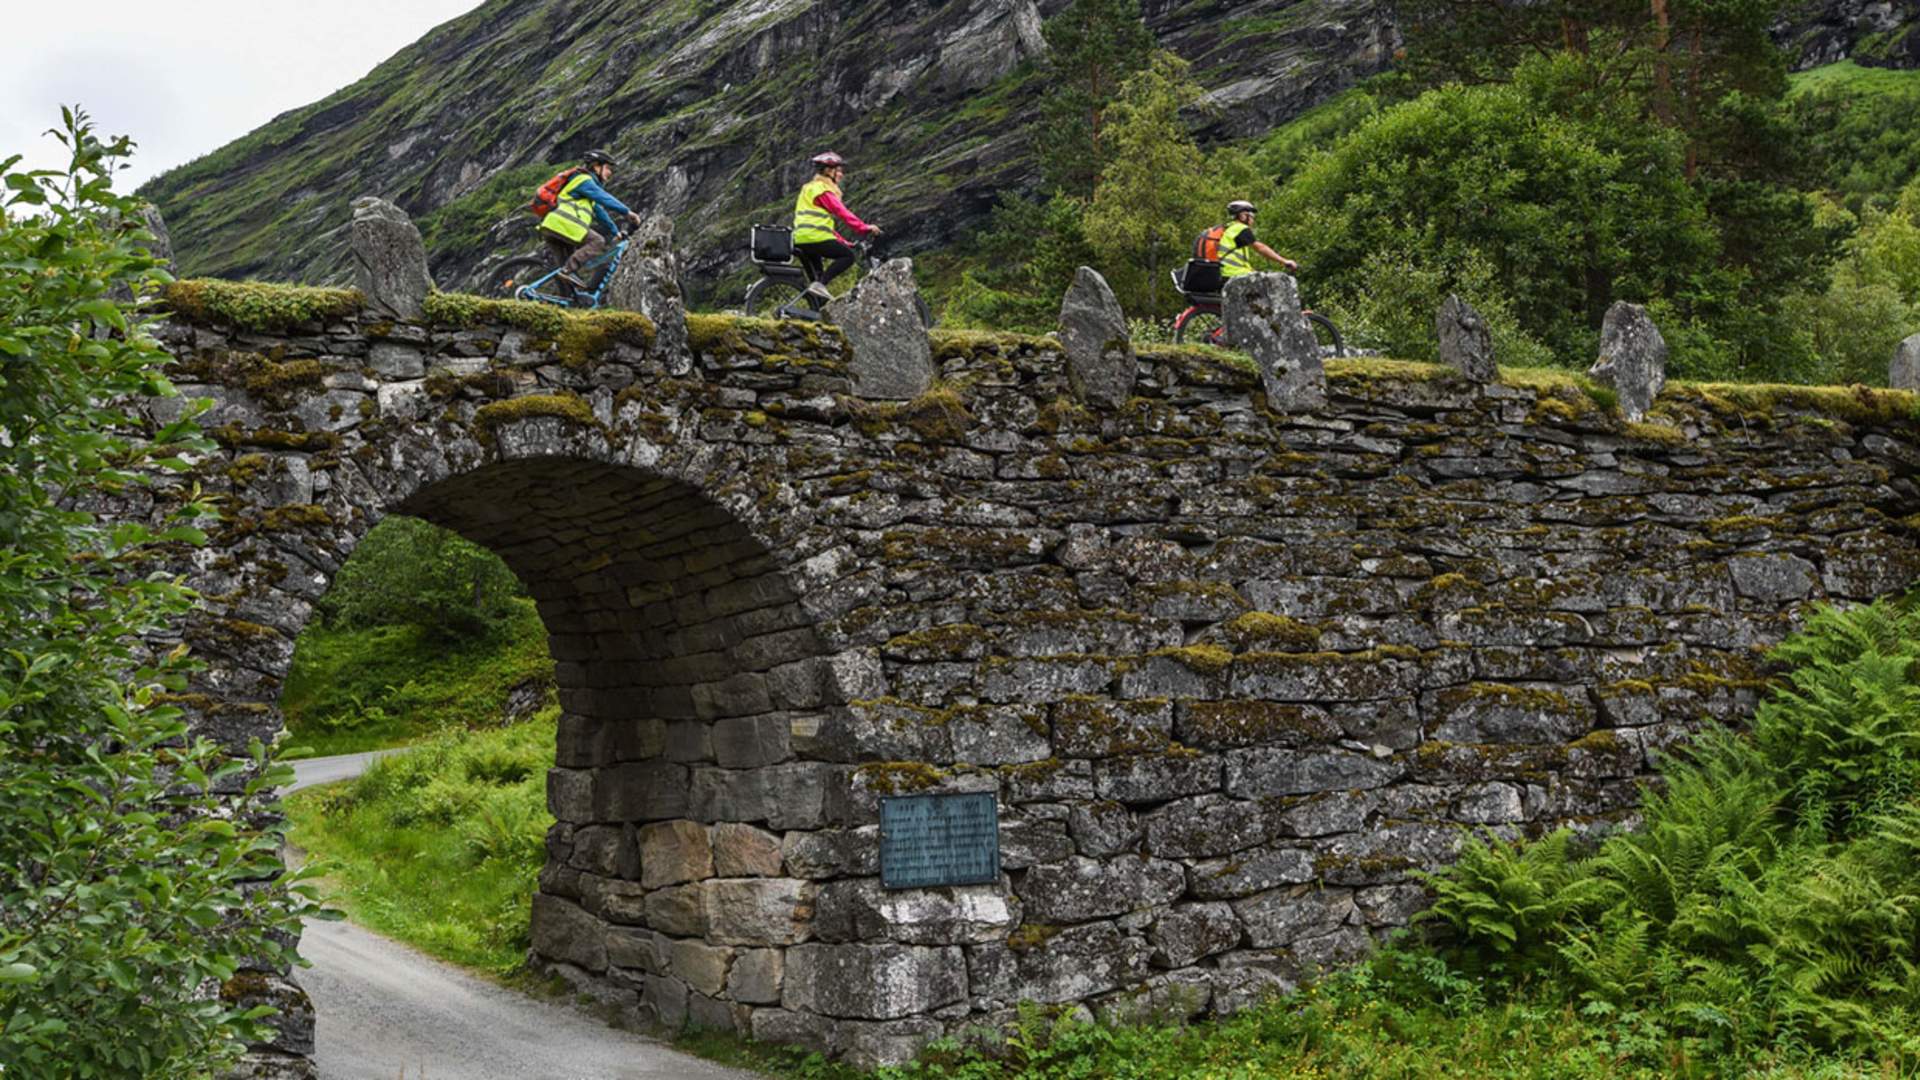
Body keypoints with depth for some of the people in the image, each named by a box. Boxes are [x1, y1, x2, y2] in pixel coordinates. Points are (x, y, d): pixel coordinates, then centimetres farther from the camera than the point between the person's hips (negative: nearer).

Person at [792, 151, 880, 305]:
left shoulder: (810, 189, 28)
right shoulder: (822, 189, -4)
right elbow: (841, 212, -14)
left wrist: (842, 241, 24)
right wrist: (864, 228, -17)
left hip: (800, 240, 10)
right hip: (814, 237, -10)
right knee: (848, 256, -6)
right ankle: (820, 284, -19)